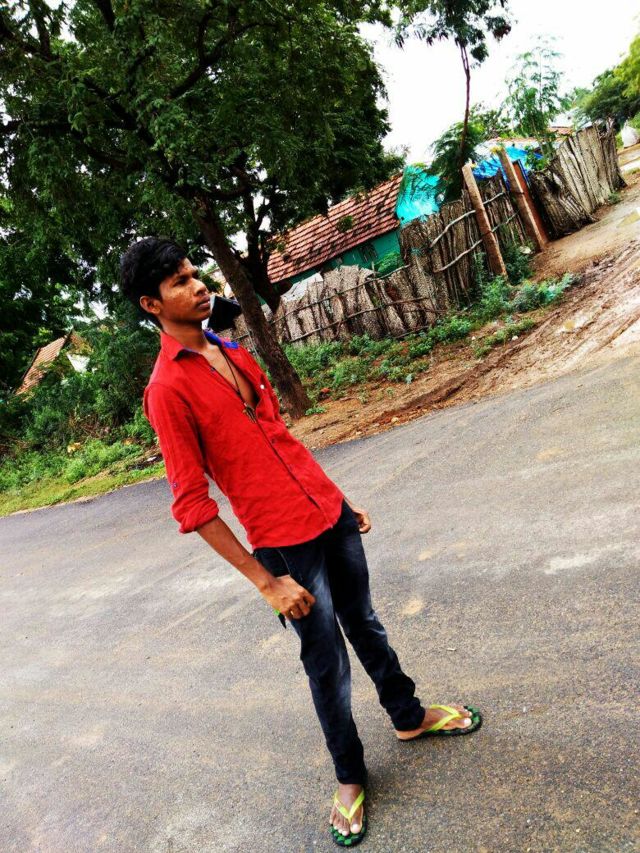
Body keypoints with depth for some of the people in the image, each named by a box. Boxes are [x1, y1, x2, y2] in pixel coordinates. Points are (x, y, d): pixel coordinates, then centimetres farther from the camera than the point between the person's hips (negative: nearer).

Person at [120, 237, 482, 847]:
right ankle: (349, 777, 34)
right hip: (285, 544, -7)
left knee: (364, 623, 23)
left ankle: (408, 716, 46)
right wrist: (265, 582, -17)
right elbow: (192, 505, -17)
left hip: (331, 515, 7)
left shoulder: (233, 353, 9)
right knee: (327, 661, 9)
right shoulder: (167, 389, -16)